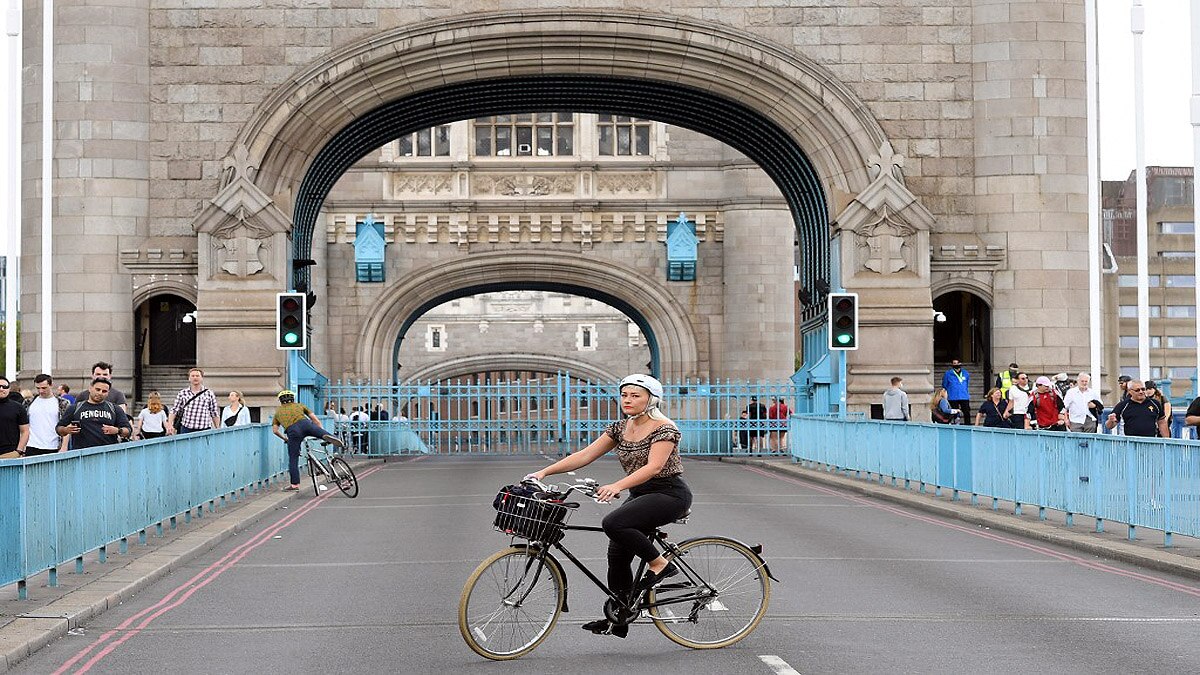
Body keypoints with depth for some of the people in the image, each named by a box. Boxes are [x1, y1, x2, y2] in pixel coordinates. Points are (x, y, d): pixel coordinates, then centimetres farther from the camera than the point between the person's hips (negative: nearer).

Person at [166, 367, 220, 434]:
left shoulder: (209, 393, 7)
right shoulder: (182, 393, 9)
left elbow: (214, 414, 9)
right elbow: (174, 410, 9)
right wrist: (170, 425, -3)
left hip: (204, 430, -1)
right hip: (186, 429, 1)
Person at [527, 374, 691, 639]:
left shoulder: (664, 429, -15)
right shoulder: (621, 428, 6)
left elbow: (653, 467, -29)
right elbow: (584, 455, 1)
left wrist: (616, 486, -43)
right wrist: (544, 472, -10)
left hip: (670, 494, -8)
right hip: (640, 495, 8)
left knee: (613, 523, -28)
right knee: (617, 553, 1)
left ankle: (660, 564, -12)